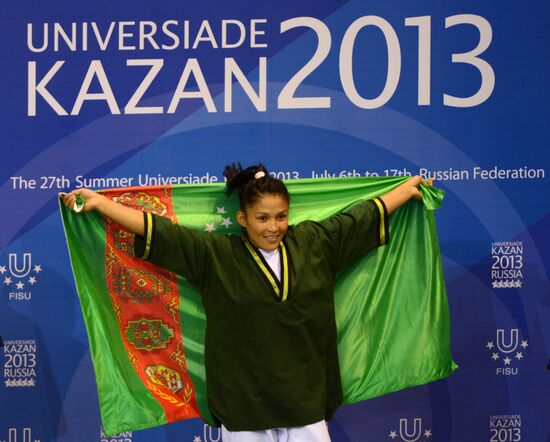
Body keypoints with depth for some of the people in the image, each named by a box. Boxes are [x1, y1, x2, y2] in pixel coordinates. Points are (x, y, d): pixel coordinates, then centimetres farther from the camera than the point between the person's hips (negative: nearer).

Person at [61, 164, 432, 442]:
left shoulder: (314, 243, 4)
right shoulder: (215, 255, -3)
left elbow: (362, 216, 15)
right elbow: (160, 231, -4)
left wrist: (408, 189, 26)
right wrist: (100, 202, -6)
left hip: (305, 399, 2)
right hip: (244, 401, -2)